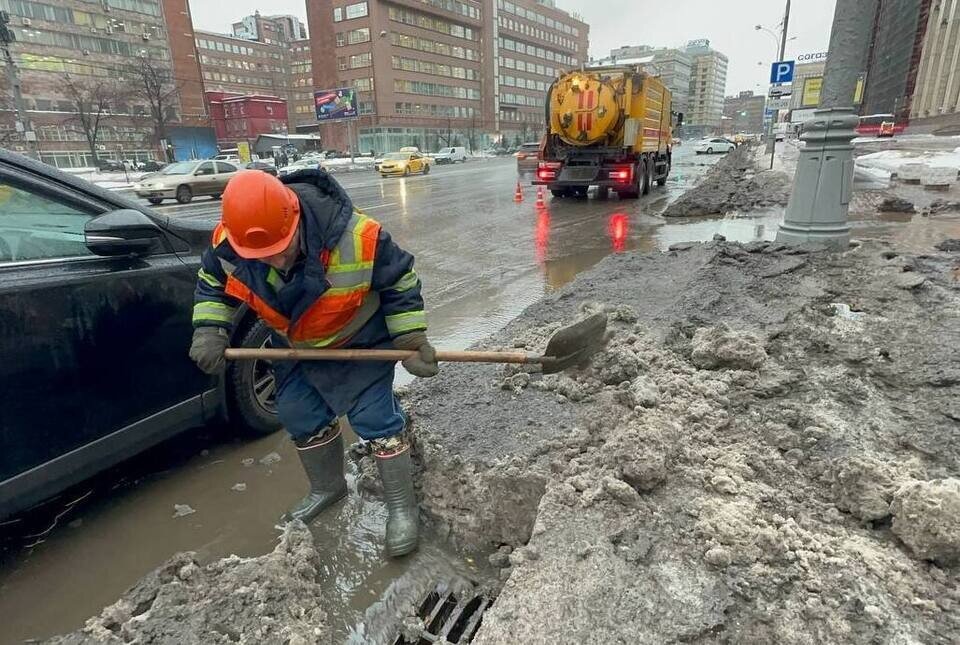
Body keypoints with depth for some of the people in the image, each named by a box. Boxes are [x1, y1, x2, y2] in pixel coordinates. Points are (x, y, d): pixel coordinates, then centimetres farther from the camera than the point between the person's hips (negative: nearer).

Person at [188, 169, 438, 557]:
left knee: (376, 419, -6)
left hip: (359, 342, -5)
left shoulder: (356, 237, -37)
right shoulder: (228, 243, -24)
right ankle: (327, 487, 41)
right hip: (294, 347, 5)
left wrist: (412, 339, -22)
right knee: (300, 417, 15)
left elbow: (399, 282, -21)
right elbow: (213, 284, -1)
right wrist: (210, 330, -16)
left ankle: (402, 506, 13)